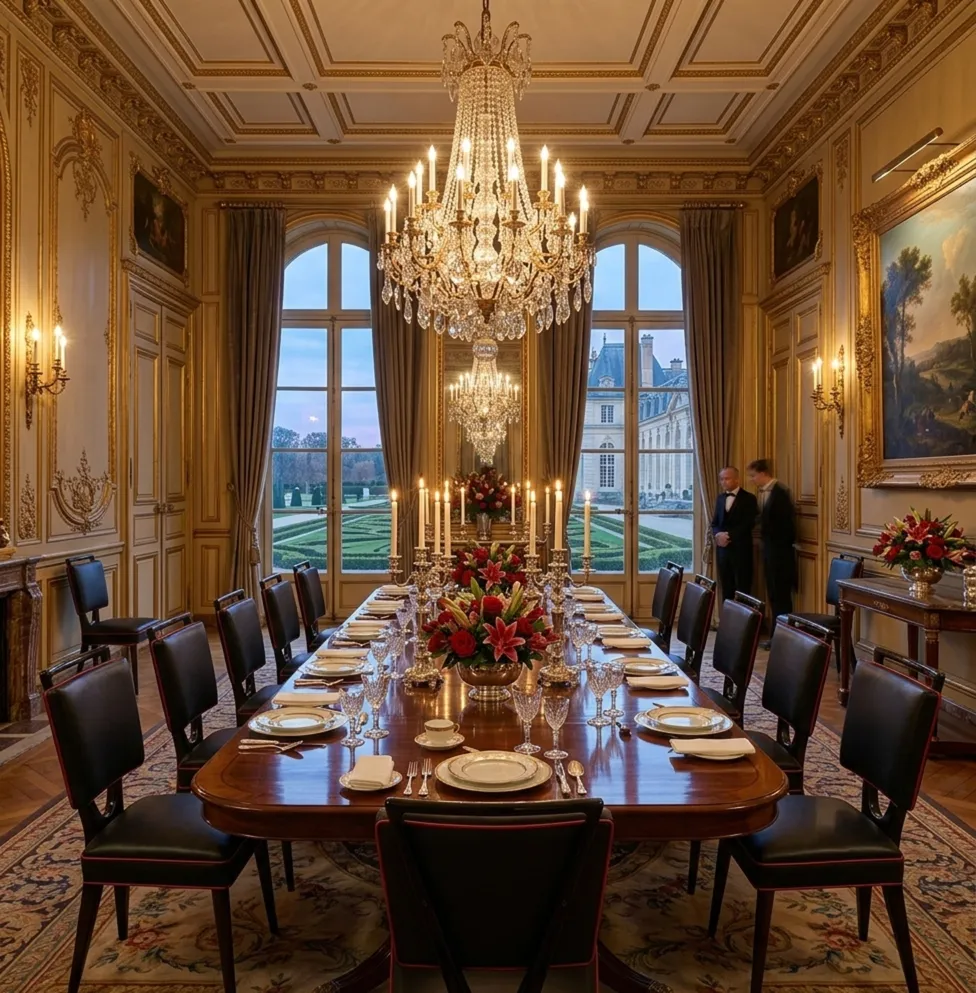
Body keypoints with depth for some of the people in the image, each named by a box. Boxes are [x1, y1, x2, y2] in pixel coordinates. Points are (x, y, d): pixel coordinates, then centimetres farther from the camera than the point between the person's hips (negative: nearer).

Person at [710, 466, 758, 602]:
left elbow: (748, 524, -12)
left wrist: (729, 535, -17)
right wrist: (718, 534, -8)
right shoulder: (720, 498, 14)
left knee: (742, 589, -2)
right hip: (723, 548, 5)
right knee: (726, 588, 8)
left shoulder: (748, 498, -3)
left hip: (740, 549, -5)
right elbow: (714, 523, 13)